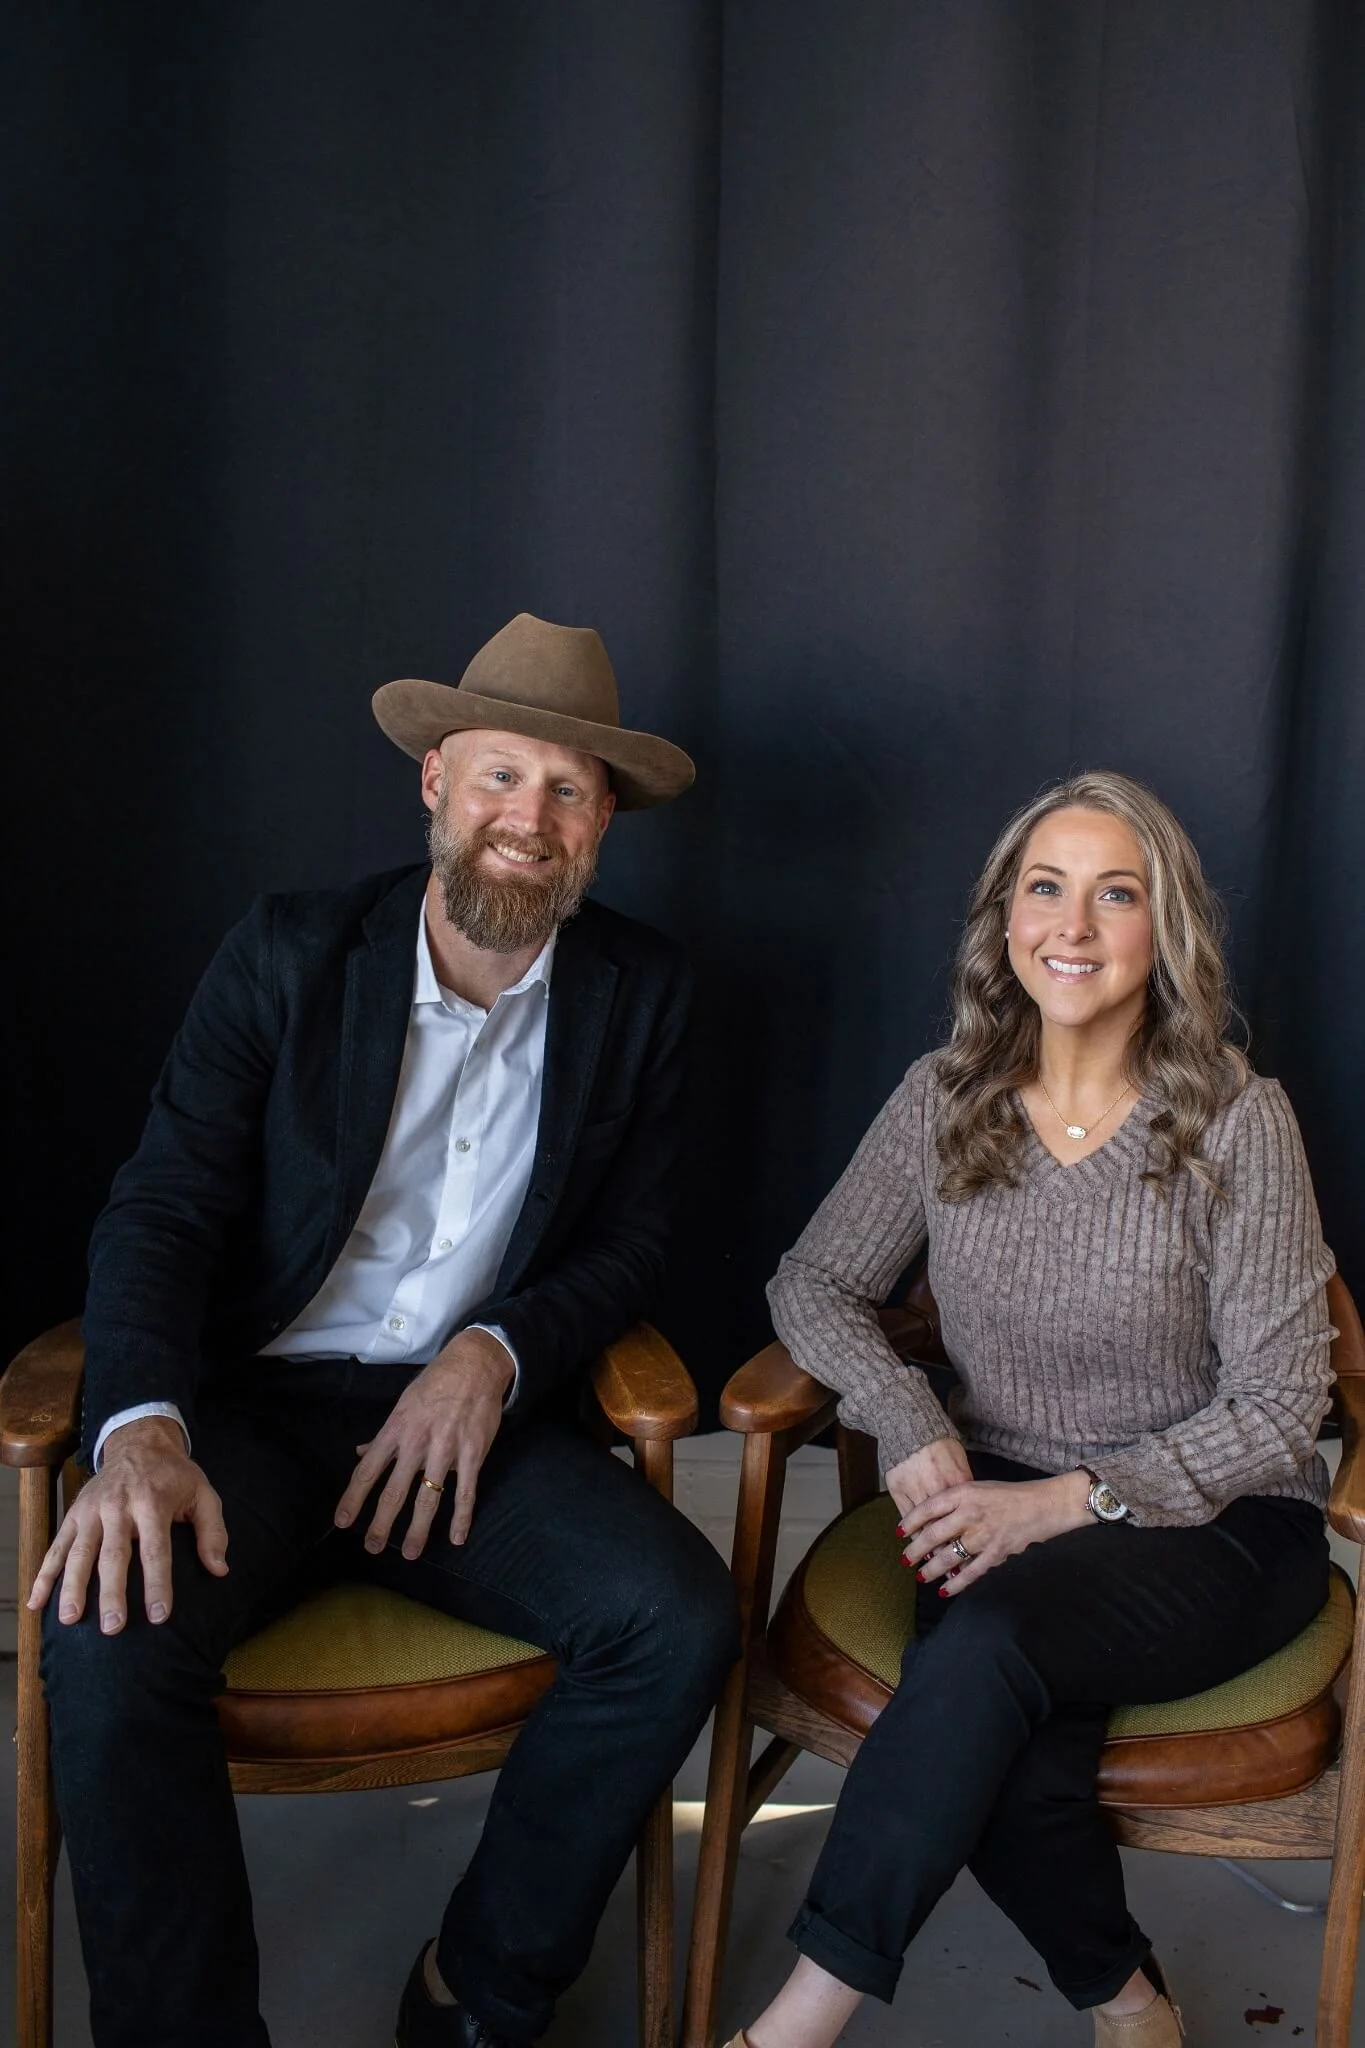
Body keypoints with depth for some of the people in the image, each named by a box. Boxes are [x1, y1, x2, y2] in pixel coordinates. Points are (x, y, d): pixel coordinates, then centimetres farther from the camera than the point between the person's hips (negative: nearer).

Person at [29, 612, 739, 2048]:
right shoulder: (288, 956, -1)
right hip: (257, 1404, -1)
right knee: (110, 1639, -29)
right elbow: (162, 1207, -6)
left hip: (473, 1415, 2)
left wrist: (495, 1355, -13)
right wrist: (141, 1429, -25)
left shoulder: (637, 992, 4)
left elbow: (629, 1240, 7)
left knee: (680, 1619, -22)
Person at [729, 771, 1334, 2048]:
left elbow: (1278, 1408, -9)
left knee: (987, 1638, -32)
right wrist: (909, 1424, -14)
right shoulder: (946, 1097, -1)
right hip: (997, 1502, 3)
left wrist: (1072, 1499, -19)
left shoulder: (1237, 1122, -11)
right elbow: (813, 1285, 5)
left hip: (1213, 1525, -3)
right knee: (1007, 1757, -27)